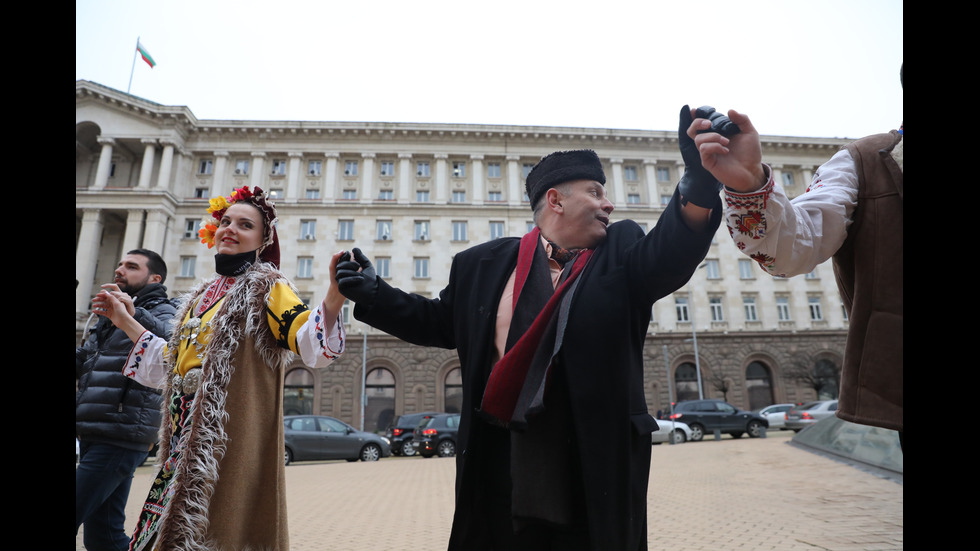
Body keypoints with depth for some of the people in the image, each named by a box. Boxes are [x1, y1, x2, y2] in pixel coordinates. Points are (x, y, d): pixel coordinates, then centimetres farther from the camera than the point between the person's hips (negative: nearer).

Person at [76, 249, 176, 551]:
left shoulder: (161, 312, -4)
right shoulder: (110, 316, 23)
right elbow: (80, 363, 24)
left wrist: (135, 314, -38)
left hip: (119, 439, -8)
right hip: (93, 436, 8)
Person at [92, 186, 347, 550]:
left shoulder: (266, 287, -6)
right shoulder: (204, 294, 16)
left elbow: (308, 341, -23)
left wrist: (335, 293, -40)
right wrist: (125, 322, 29)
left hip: (233, 436, -7)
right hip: (187, 436, 7)